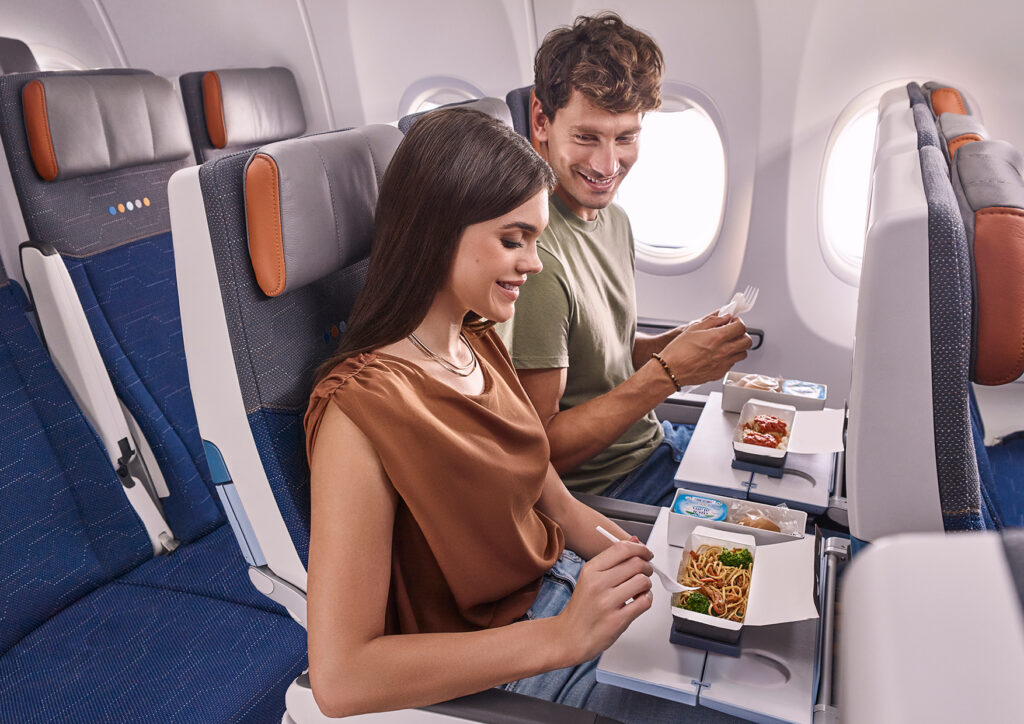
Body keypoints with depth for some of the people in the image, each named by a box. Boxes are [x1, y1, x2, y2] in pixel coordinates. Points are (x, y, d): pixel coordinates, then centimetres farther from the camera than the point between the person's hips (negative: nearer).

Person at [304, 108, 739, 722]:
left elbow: (557, 505, 5)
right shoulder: (360, 408, -27)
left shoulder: (478, 343, 1)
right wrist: (563, 637, -28)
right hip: (485, 670, -7)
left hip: (560, 583, 7)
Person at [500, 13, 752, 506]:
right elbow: (537, 450, -23)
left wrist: (688, 340, -6)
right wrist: (670, 372, -26)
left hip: (656, 443, 8)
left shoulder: (614, 218, 4)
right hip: (600, 494, -8)